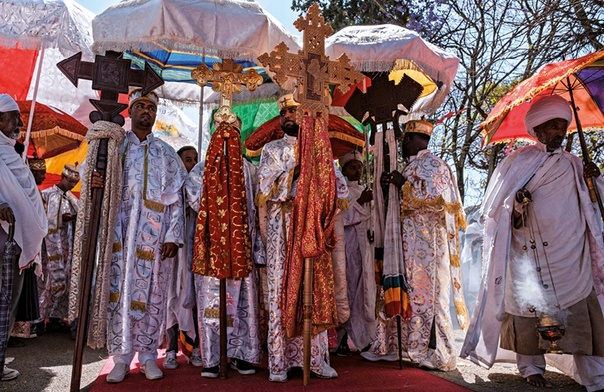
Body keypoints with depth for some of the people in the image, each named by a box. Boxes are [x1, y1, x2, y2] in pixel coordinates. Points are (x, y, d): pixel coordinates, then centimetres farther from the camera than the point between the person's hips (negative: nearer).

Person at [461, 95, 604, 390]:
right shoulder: (518, 161, 4)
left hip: (570, 259, 3)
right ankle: (531, 367, 21)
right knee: (529, 310, 3)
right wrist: (518, 207, -17)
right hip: (528, 257, -2)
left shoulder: (574, 165, 13)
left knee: (580, 314, 0)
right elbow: (495, 205, 3)